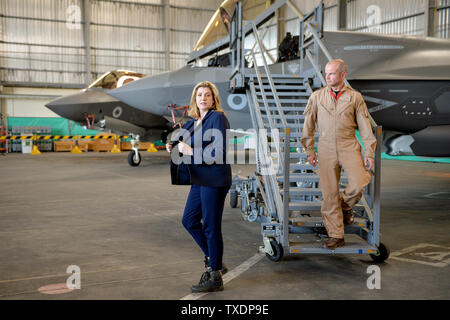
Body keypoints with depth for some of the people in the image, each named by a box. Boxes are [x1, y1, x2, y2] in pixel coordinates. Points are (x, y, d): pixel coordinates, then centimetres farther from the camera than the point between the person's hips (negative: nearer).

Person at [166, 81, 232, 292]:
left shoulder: (217, 118, -12)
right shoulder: (194, 122, 13)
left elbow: (220, 153, -20)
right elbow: (185, 144, 24)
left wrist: (191, 151, -18)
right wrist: (174, 147, 3)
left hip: (214, 180, -9)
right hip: (200, 180, 9)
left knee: (211, 226, -3)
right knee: (189, 220, 16)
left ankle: (215, 278, 10)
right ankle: (214, 261, 29)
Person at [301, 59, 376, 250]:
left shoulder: (355, 97, 6)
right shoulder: (317, 96, 7)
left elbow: (364, 126, 7)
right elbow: (308, 125, 12)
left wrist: (369, 152, 0)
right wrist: (309, 150, 7)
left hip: (349, 146, 0)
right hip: (326, 148, 1)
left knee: (359, 183, -20)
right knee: (329, 192, 0)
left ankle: (345, 205, 15)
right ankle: (336, 236, 11)